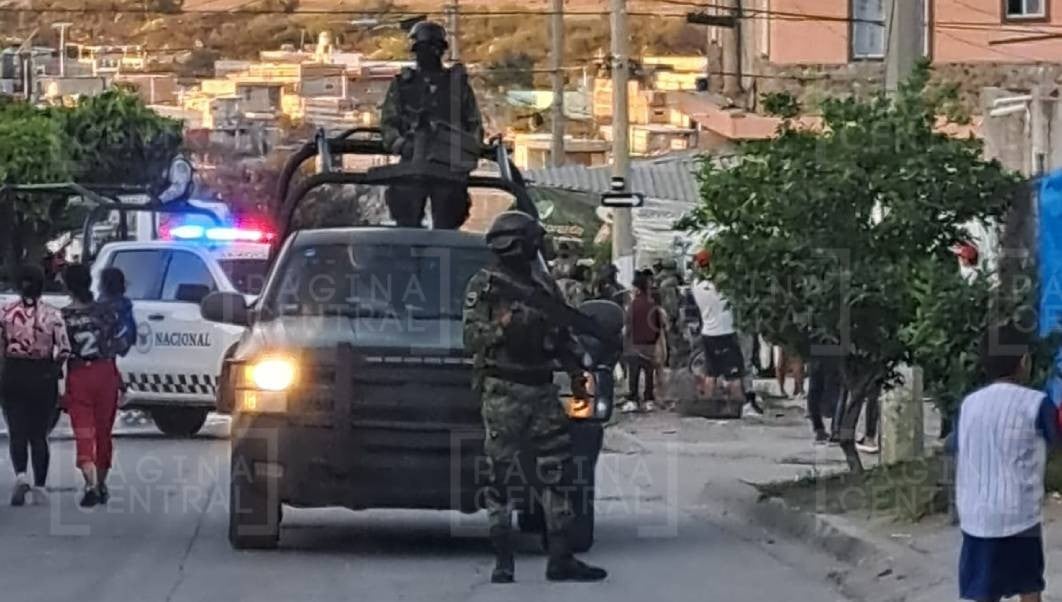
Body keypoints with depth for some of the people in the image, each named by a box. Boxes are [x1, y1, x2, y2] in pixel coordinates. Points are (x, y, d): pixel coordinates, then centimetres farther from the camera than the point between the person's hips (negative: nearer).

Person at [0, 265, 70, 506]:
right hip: (44, 377, 0)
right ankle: (39, 487, 12)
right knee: (39, 434, 11)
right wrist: (55, 369, 10)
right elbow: (64, 351, -7)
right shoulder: (52, 314, -6)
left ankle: (20, 474, -16)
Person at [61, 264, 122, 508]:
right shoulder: (105, 312, -3)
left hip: (77, 376, -2)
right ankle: (101, 483, 25)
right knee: (103, 431, 15)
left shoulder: (63, 316, -8)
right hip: (105, 372, 2)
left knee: (83, 432, -3)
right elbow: (118, 344, -1)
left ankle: (91, 483, -22)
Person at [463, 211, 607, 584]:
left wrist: (576, 370, 10)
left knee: (559, 472, 2)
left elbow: (560, 339, 24)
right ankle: (502, 561, 0)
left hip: (542, 392, 6)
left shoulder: (544, 289, 17)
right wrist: (499, 328, -26)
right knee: (500, 476, -4)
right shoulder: (484, 286, 0)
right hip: (502, 393, -6)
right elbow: (471, 337, -8)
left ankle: (560, 559, 6)